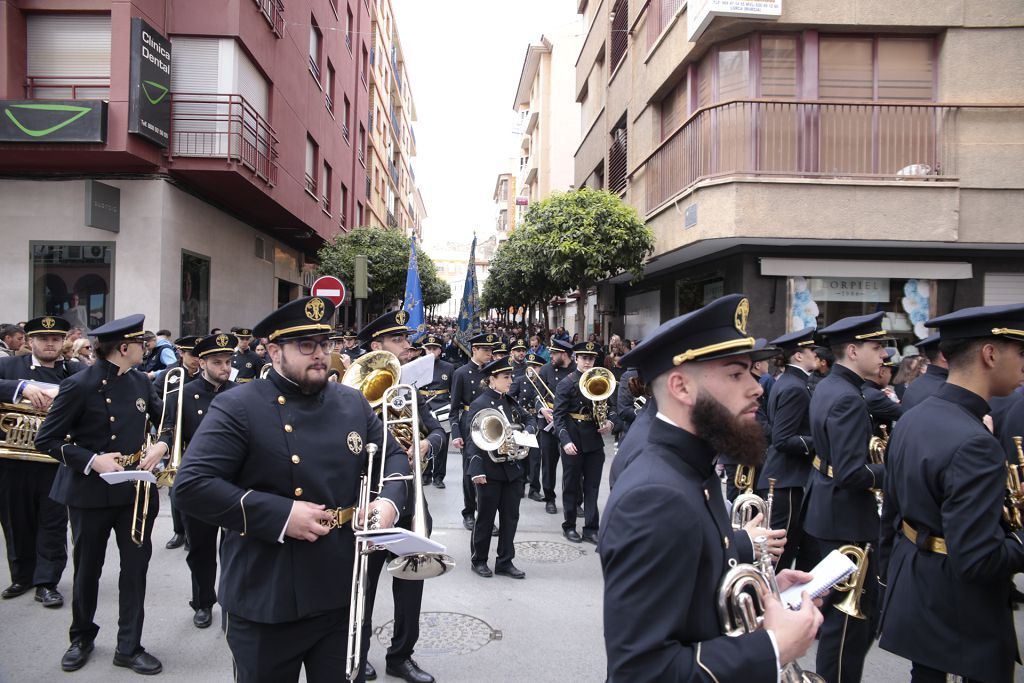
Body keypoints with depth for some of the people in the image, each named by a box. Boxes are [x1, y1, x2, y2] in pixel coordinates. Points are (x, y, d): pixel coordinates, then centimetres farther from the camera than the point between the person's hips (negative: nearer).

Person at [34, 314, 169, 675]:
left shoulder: (141, 382, 2)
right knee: (87, 570, 15)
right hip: (91, 493, -4)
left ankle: (129, 647, 21)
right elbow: (46, 439, -11)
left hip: (136, 490, 4)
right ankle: (81, 638, 37)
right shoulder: (80, 385, -14)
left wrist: (160, 445, -10)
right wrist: (92, 461, -21)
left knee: (136, 568, 7)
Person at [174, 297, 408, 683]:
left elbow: (392, 456, 14)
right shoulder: (237, 407, -12)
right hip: (264, 603, -4)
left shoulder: (353, 403, 6)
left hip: (342, 596, 5)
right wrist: (280, 514, -24)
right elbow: (190, 486, -19)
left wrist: (389, 501, -8)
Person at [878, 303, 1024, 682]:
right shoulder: (974, 443, -27)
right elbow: (978, 559, -30)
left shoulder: (912, 419, 1)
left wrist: (890, 578, 20)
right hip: (961, 617, -8)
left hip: (912, 592, 8)